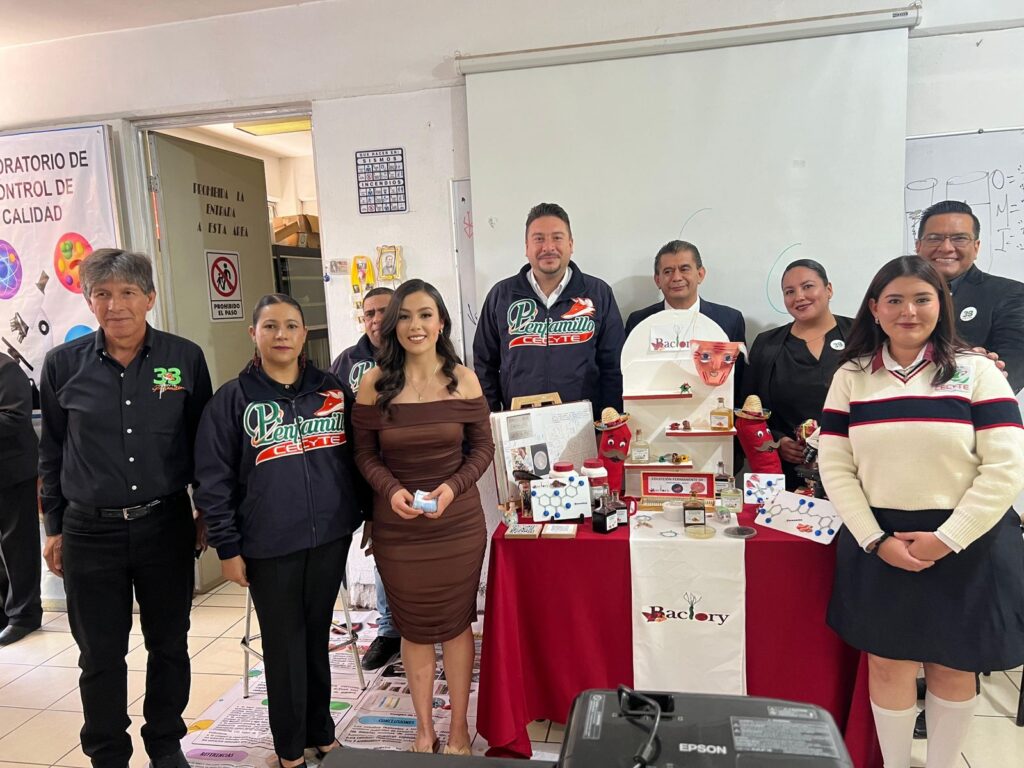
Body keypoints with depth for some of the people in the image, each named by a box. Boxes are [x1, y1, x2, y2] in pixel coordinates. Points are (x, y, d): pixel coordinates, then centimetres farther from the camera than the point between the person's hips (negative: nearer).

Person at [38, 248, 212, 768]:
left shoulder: (185, 358, -5)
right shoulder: (62, 365, -3)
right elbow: (51, 452, 7)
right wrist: (55, 528, 9)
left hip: (166, 525, 0)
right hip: (90, 532, 0)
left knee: (169, 645, 14)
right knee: (100, 656, 11)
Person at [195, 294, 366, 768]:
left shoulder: (331, 389, 4)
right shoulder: (233, 400, -4)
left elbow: (356, 457, 11)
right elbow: (214, 481, -4)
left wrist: (368, 513, 8)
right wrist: (227, 547, -5)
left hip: (330, 537, 3)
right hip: (268, 546, -2)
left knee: (317, 637, 17)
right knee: (284, 644, 10)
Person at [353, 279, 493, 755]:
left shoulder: (463, 380, -5)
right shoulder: (374, 384, -5)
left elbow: (483, 448, 1)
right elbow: (364, 454, 2)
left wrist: (453, 487, -16)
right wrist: (391, 490, -16)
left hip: (457, 522, 0)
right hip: (397, 525, 1)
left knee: (455, 623, 12)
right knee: (413, 626, 14)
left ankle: (458, 727, 30)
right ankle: (424, 728, 33)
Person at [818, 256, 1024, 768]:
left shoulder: (976, 371, -3)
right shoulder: (851, 377, 2)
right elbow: (835, 467, -1)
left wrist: (946, 540, -14)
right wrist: (876, 540, -10)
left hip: (966, 545, -1)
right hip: (879, 545, 1)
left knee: (953, 666, 13)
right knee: (887, 664, 8)